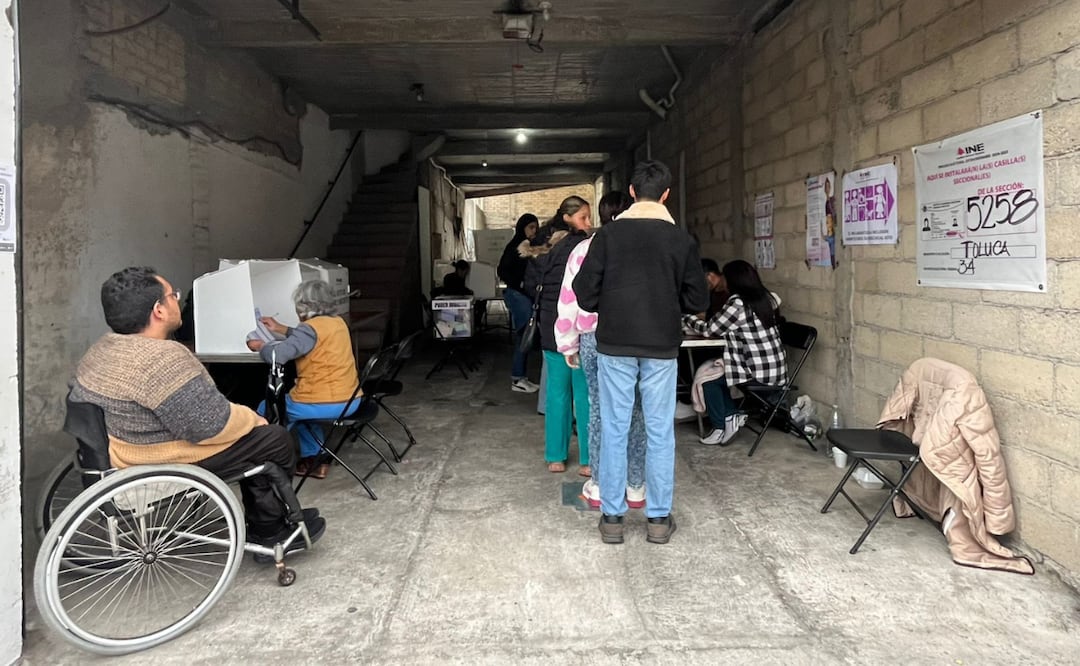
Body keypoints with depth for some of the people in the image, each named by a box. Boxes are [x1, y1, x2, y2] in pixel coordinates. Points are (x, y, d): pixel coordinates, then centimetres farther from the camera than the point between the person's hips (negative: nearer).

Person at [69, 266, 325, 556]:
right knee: (276, 440, 3)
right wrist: (253, 419, -8)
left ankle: (265, 521, 27)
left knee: (252, 441, 20)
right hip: (165, 466, -10)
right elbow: (211, 424, -29)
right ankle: (269, 533, 17)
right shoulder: (163, 358, -29)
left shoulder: (102, 349, 2)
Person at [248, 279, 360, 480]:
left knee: (266, 410, 16)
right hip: (350, 400, 8)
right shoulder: (338, 322, 9)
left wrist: (260, 346, -1)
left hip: (325, 404, -8)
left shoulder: (311, 327, -15)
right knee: (300, 399, 37)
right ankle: (314, 457, 31)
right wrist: (280, 329, 32)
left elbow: (277, 355, -23)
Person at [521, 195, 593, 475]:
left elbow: (530, 284, 13)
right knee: (584, 393, 1)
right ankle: (587, 460, 6)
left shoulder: (541, 247, 8)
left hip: (550, 328, 7)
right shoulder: (581, 245, -14)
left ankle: (555, 457, 18)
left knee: (556, 391, 12)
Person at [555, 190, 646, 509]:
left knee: (599, 410, 10)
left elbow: (568, 300, 4)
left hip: (594, 337, 1)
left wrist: (568, 345, 12)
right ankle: (635, 487, 16)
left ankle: (598, 486, 16)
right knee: (635, 411, 8)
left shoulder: (583, 250, 3)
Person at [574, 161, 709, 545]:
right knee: (660, 432, 8)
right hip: (661, 348, 1)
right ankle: (659, 519, 16)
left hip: (615, 345, 0)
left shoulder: (608, 235, -5)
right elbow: (698, 300, 1)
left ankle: (612, 518, 13)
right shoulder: (681, 240, -2)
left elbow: (584, 294, -5)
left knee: (614, 430, 7)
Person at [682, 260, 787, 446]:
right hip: (775, 368, 8)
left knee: (708, 377, 9)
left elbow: (709, 330, -11)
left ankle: (720, 429, 15)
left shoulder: (738, 304, -18)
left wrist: (688, 318, 7)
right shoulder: (766, 298, 6)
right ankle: (732, 416, 17)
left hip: (759, 372, -8)